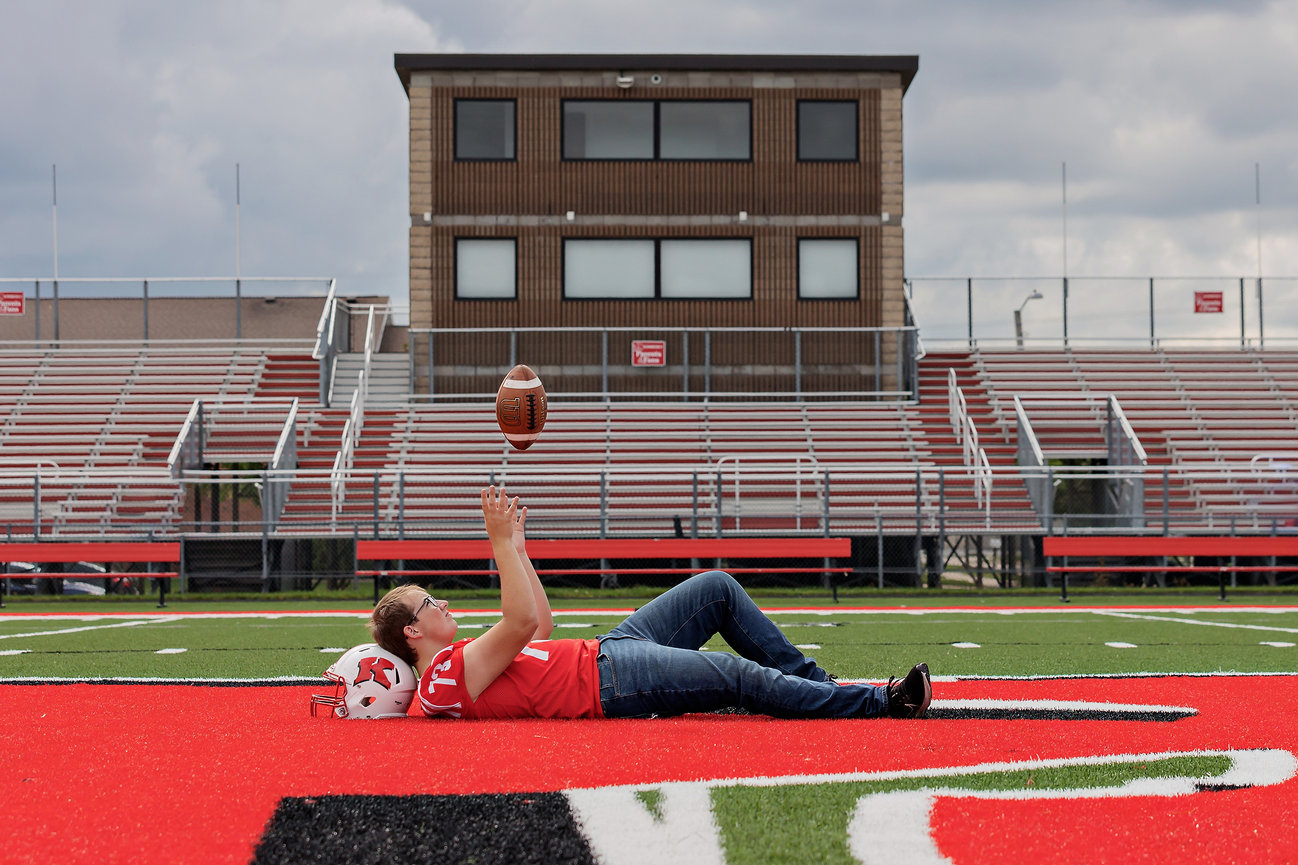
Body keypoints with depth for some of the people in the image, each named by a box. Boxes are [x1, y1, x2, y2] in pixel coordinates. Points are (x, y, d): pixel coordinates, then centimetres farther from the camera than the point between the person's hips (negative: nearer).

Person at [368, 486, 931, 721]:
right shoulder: (447, 681, -15)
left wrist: (517, 548, 20)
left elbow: (540, 627, 26)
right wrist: (502, 544, -23)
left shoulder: (455, 664, 16)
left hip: (605, 653, 11)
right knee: (744, 678, -20)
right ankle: (882, 705, -11)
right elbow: (523, 623, -29)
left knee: (719, 589, 8)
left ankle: (817, 685, 11)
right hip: (609, 684, -11)